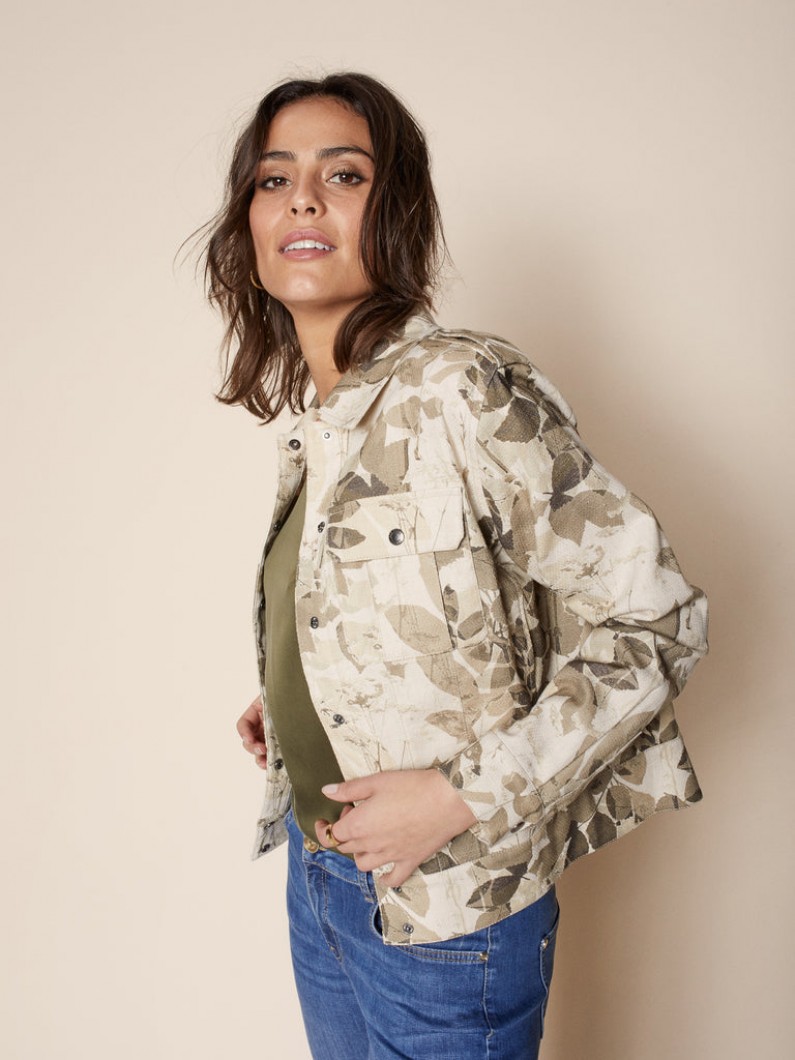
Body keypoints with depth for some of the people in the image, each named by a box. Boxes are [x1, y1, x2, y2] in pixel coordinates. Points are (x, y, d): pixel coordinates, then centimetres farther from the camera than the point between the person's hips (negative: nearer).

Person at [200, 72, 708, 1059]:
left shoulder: (462, 389, -21)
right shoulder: (317, 420, 2)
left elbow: (653, 619, -22)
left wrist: (463, 795, -22)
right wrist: (291, 706, 5)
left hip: (442, 915, -7)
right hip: (317, 876, 7)